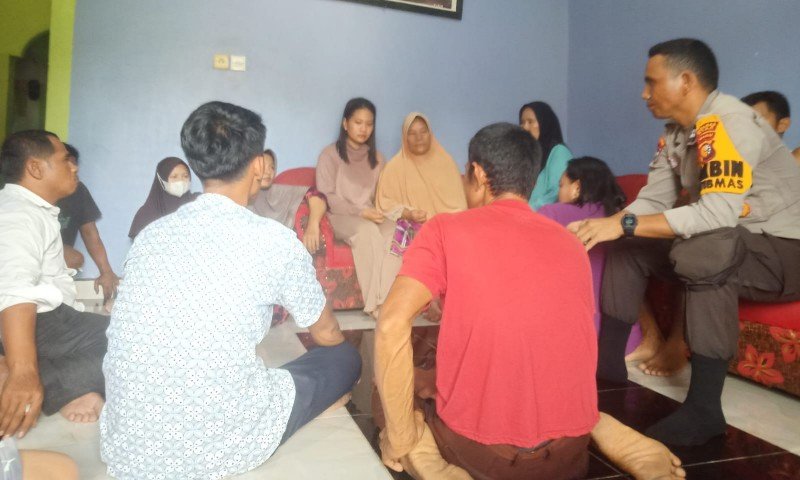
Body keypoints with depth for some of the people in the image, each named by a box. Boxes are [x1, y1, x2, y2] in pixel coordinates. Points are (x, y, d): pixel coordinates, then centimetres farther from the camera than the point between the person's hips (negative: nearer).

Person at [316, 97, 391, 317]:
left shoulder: (376, 158, 16)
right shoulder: (330, 154, -1)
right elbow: (326, 196, -8)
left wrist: (377, 212, -8)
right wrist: (360, 211, -18)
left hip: (370, 216, 4)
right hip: (340, 217, -4)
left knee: (393, 231, -31)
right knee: (368, 230, -37)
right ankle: (376, 302, -31)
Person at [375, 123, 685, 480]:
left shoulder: (446, 229, -7)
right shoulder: (572, 245, 7)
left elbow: (392, 325, -18)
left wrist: (401, 439, -7)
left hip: (479, 447, -4)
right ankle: (628, 446, 12)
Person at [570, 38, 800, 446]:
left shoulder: (729, 122, -23)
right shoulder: (675, 133, 3)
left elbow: (719, 212, -35)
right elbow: (652, 200, 1)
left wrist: (623, 224, -35)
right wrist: (605, 225, -16)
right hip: (727, 245, 9)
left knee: (701, 253, -36)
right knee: (628, 248, 3)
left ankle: (704, 408, -26)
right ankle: (608, 360, 8)